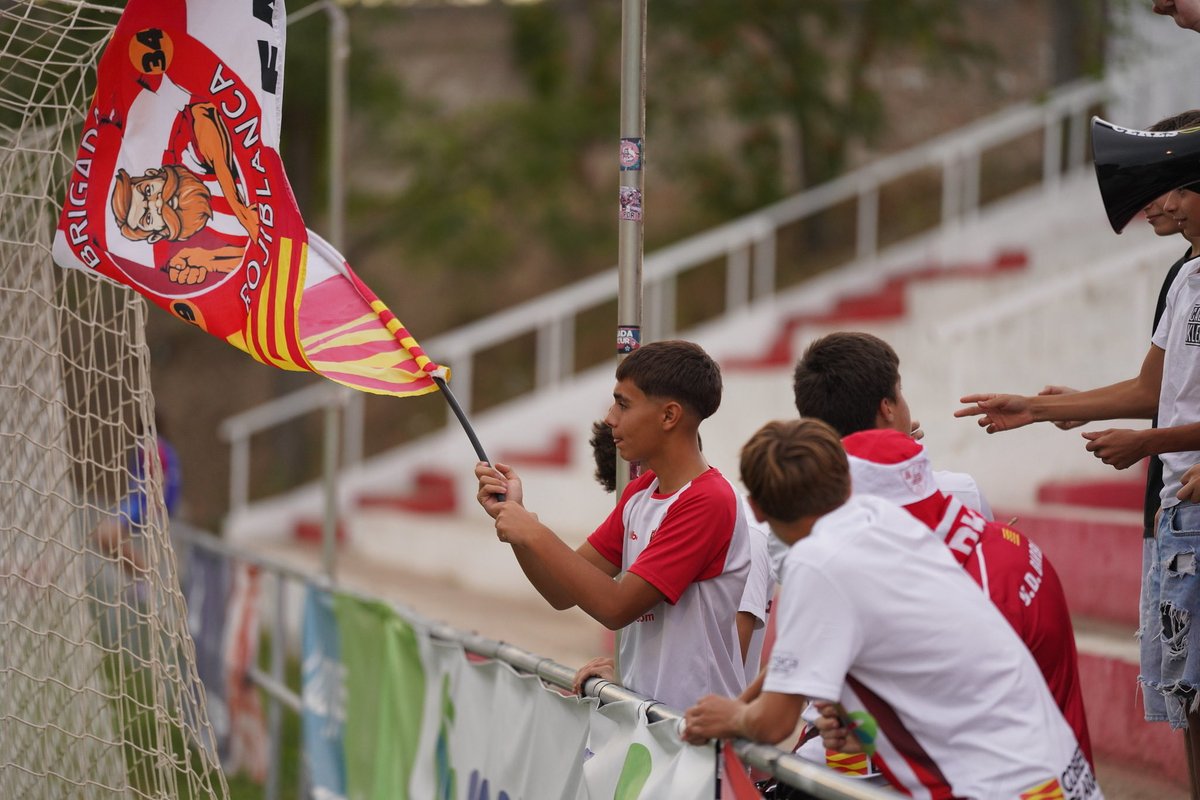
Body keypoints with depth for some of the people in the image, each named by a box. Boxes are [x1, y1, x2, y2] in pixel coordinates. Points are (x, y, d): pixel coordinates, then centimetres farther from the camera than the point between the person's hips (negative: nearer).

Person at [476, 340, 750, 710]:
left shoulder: (708, 502, -14)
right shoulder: (639, 493, 13)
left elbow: (616, 607, -18)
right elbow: (563, 593, 13)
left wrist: (535, 535, -12)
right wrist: (513, 517, 1)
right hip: (641, 708, 8)